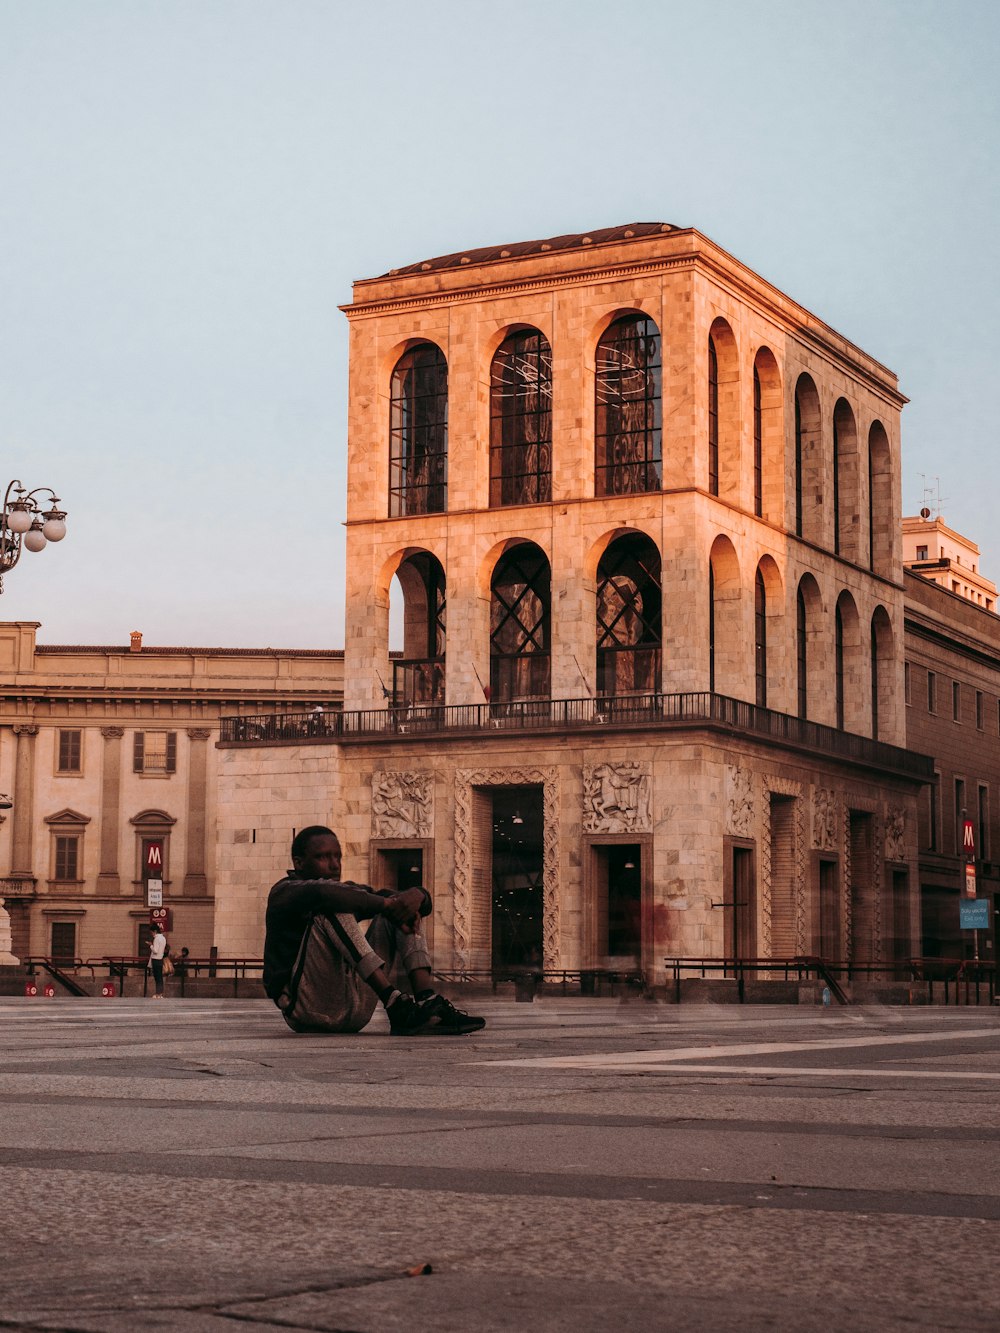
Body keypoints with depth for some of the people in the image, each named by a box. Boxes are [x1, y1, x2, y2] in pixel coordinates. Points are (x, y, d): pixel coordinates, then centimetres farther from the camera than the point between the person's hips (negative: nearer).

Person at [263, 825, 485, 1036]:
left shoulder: (348, 891, 21)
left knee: (398, 912, 5)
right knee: (330, 907, -25)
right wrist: (387, 903, -23)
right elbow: (321, 893, -27)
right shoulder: (284, 892, 0)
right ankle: (396, 1004, -37)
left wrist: (415, 896, -12)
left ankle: (426, 999, -20)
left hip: (354, 1011, 7)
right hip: (305, 1008, -7)